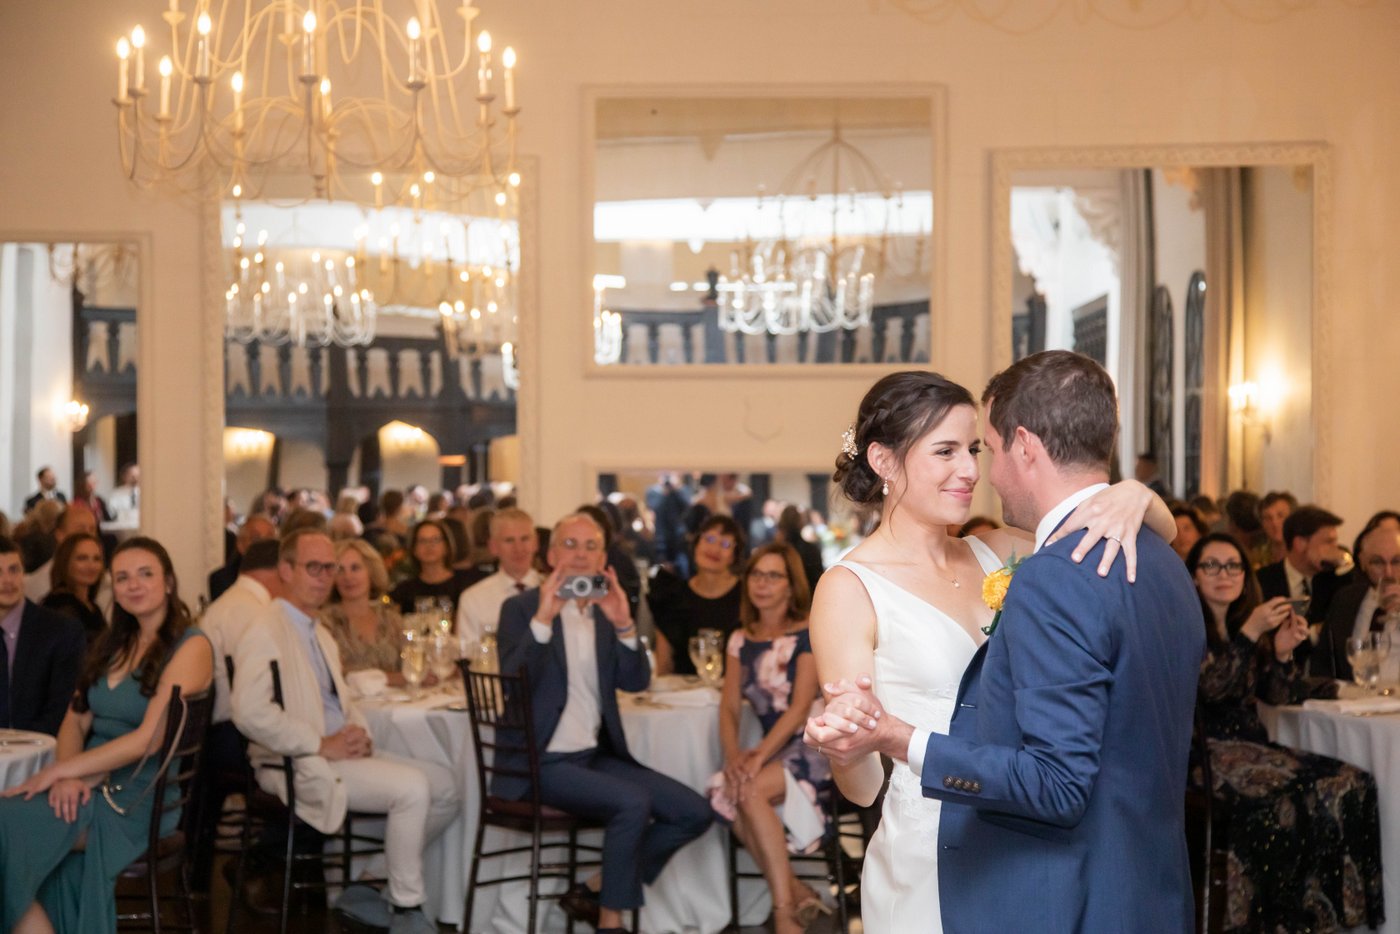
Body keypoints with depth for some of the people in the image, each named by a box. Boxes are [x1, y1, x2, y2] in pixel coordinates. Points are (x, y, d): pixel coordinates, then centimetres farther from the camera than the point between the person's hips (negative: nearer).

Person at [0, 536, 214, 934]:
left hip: (140, 796, -6)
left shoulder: (191, 647, -6)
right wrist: (68, 775, -11)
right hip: (91, 785, 6)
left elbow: (150, 738, -14)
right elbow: (75, 721, 11)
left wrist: (59, 770, -17)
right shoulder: (115, 644, 18)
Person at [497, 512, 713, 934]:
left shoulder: (605, 610, 12)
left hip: (595, 755, 7)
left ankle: (596, 889, 6)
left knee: (693, 813, -4)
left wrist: (623, 625, -16)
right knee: (632, 802, -29)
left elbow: (636, 681, -1)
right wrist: (543, 619, -29)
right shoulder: (522, 608, -4)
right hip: (542, 762, -7)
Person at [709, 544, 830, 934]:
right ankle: (798, 894, -13)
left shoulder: (808, 635, -4)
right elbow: (729, 707, 6)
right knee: (727, 796, -26)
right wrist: (733, 755, -14)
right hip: (772, 752, 5)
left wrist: (758, 758, -24)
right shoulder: (740, 642, 13)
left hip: (813, 749, -5)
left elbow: (800, 708, -14)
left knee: (749, 791, -32)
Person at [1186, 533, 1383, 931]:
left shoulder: (1246, 624, 18)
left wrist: (1282, 653, -6)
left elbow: (1281, 696, 13)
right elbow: (1211, 686, -15)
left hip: (1250, 745, 7)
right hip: (1207, 751, -7)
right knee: (1295, 794, -29)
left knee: (1352, 786, -16)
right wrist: (1250, 633, -19)